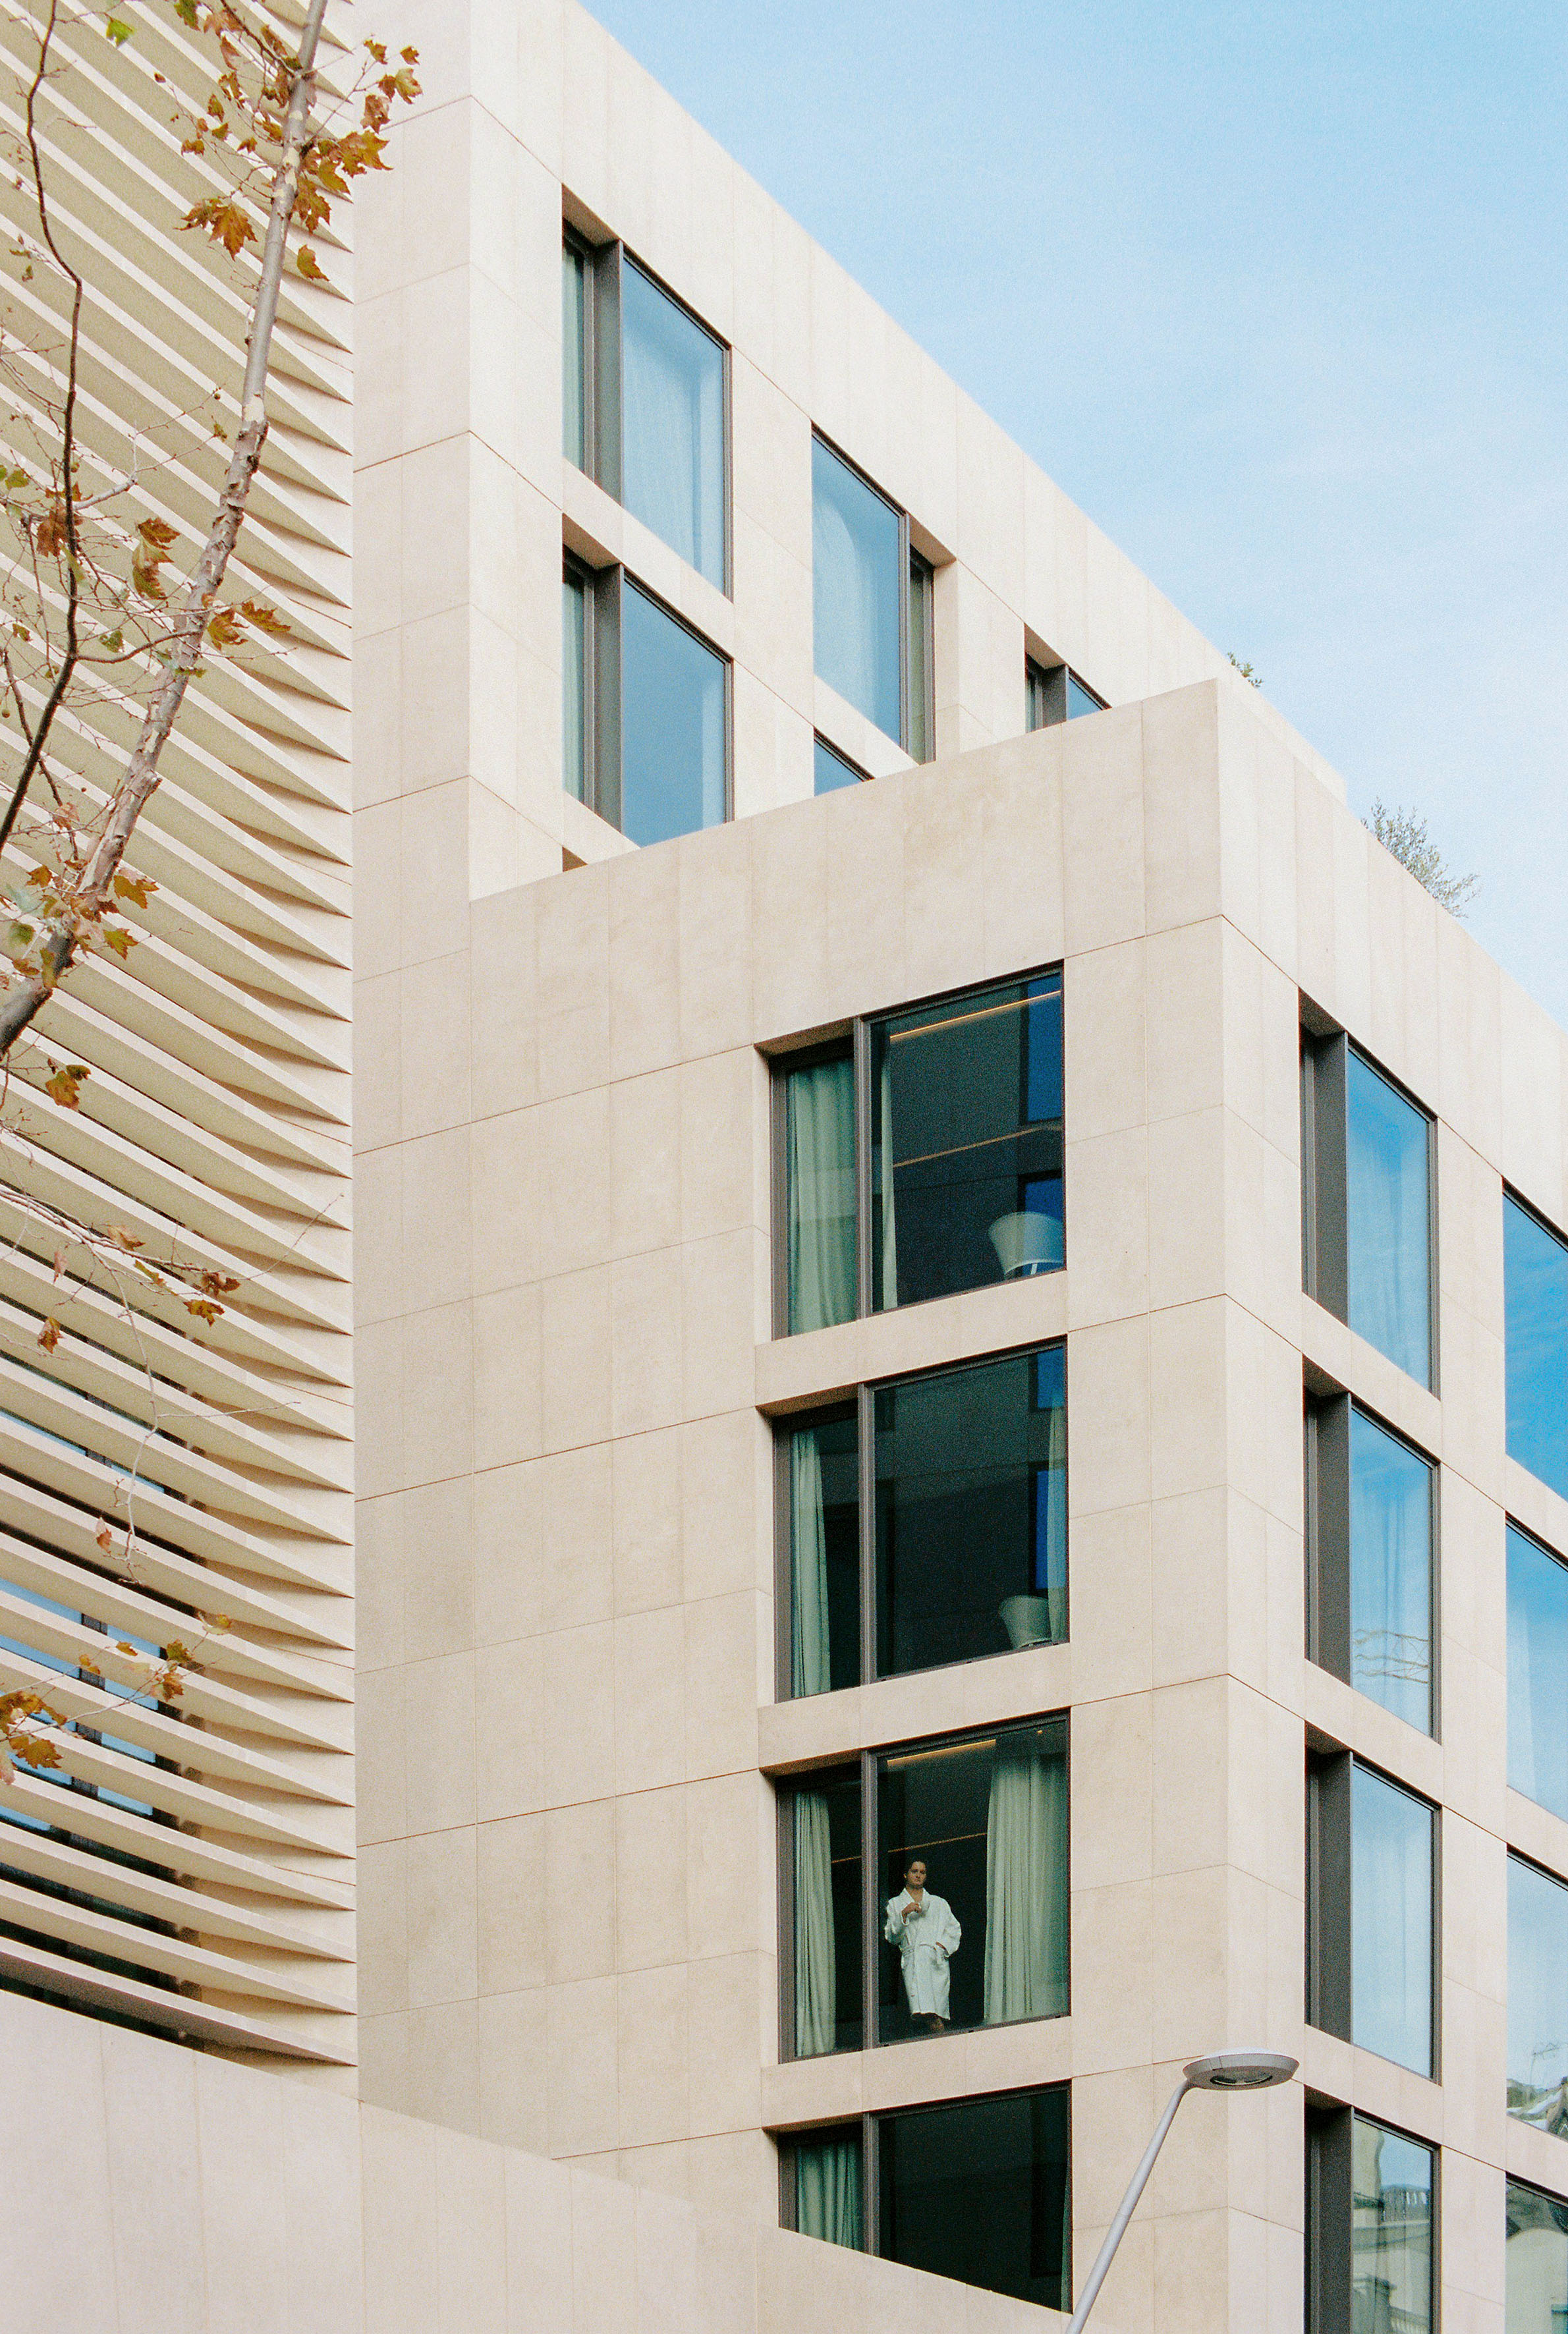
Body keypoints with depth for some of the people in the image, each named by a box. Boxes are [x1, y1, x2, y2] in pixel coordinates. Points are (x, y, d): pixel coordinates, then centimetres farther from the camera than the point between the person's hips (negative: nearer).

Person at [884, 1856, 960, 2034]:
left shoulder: (939, 1903, 27)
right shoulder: (895, 1904, 22)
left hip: (936, 1958, 1)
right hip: (911, 1958, -1)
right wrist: (903, 1915, -3)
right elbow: (891, 1937, 12)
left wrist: (944, 1945, 3)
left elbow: (954, 1930, 22)